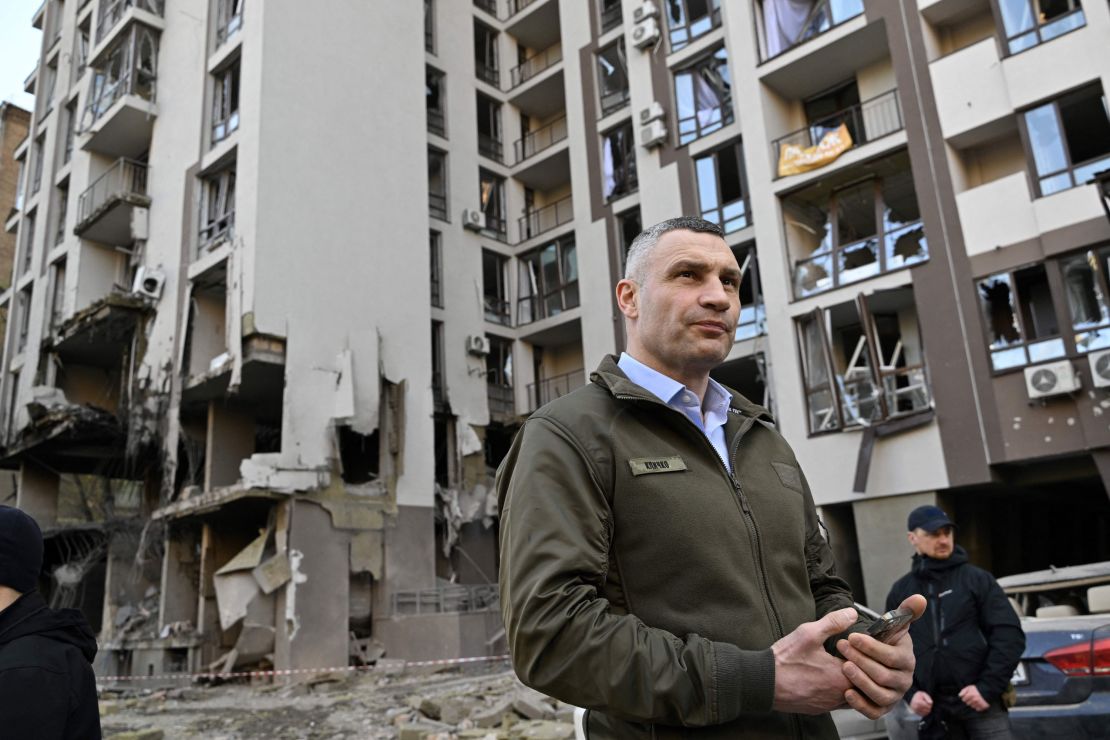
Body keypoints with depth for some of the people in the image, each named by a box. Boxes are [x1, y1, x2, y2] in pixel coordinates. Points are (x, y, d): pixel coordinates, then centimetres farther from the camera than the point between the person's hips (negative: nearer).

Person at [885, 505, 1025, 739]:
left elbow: (1009, 635, -2)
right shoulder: (901, 591, 11)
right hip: (934, 709, 2)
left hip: (981, 702, -2)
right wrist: (910, 692, -1)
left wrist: (988, 688, -10)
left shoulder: (977, 579, 3)